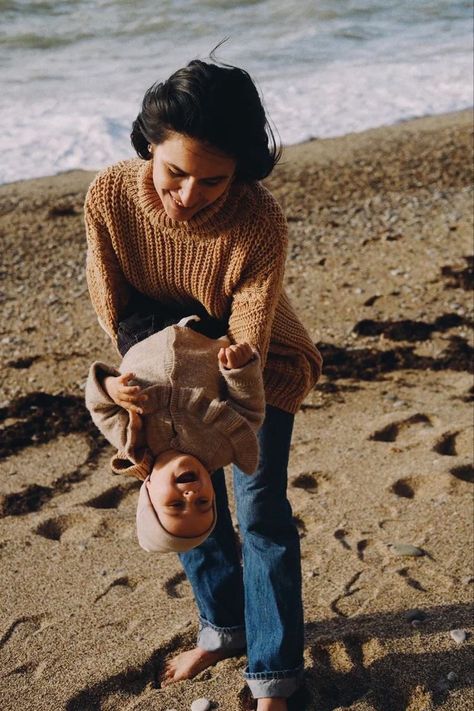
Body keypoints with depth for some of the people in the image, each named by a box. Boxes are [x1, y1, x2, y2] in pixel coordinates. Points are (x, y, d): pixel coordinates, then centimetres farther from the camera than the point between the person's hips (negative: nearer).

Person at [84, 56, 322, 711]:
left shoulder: (259, 223, -36)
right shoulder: (110, 196, -27)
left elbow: (247, 345, -34)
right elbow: (111, 304, -15)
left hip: (259, 367, -3)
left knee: (260, 510, -1)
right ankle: (225, 627, 36)